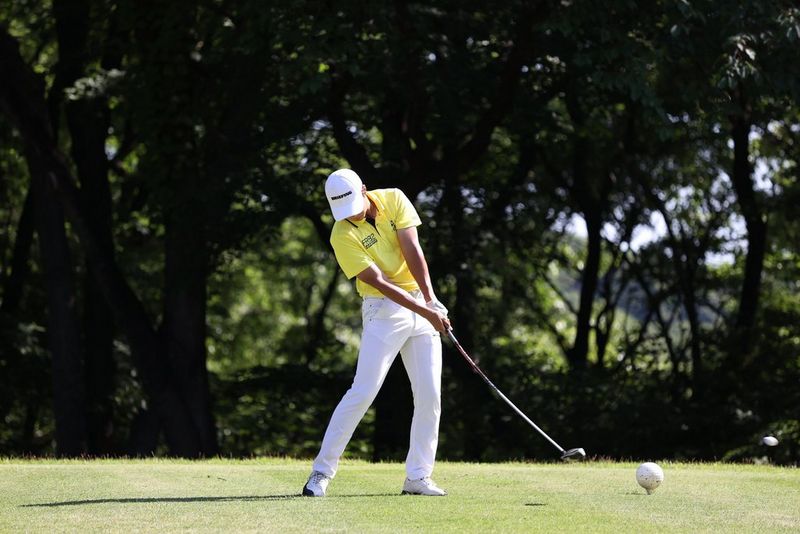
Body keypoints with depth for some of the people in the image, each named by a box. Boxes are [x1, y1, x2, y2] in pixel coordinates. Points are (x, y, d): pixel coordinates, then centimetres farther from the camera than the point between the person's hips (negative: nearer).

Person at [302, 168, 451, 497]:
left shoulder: (394, 200, -4)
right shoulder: (343, 236, -15)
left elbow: (413, 251, -11)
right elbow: (379, 282, -19)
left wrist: (431, 300, -21)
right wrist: (425, 312, -24)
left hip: (422, 304, 4)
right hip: (384, 310, -4)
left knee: (430, 395, 0)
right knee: (363, 392, -12)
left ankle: (418, 477, 6)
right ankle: (322, 472, -6)